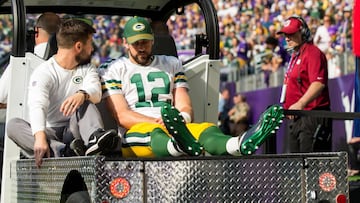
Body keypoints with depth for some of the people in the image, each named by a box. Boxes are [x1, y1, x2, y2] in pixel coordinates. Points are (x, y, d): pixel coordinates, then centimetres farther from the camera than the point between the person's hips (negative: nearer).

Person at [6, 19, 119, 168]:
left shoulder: (87, 69, 13)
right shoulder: (44, 72, -1)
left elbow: (96, 92, -10)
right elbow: (37, 105, -20)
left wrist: (82, 95, -36)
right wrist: (40, 136, -40)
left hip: (74, 131, 2)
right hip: (51, 132, -2)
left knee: (85, 99, -20)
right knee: (13, 125, -28)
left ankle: (95, 138, -47)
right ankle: (62, 151, -48)